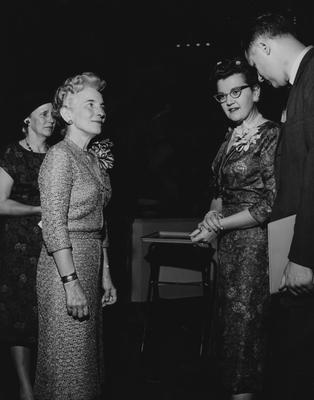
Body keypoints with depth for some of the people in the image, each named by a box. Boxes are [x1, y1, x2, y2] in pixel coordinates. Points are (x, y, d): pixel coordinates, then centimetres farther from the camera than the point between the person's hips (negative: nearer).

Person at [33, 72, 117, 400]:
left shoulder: (94, 158, 15)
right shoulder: (60, 155, -11)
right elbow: (54, 226, -18)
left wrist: (105, 276, 16)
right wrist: (71, 284, -22)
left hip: (91, 262, 9)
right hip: (65, 265, -8)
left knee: (88, 358, 14)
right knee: (68, 363, -1)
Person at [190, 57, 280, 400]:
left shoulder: (271, 136, -12)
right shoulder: (231, 137, 12)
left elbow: (272, 205, -17)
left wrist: (218, 226, -12)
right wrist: (213, 213, 1)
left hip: (255, 243, -8)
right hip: (228, 244, 8)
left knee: (244, 323, -1)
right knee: (228, 321, 12)